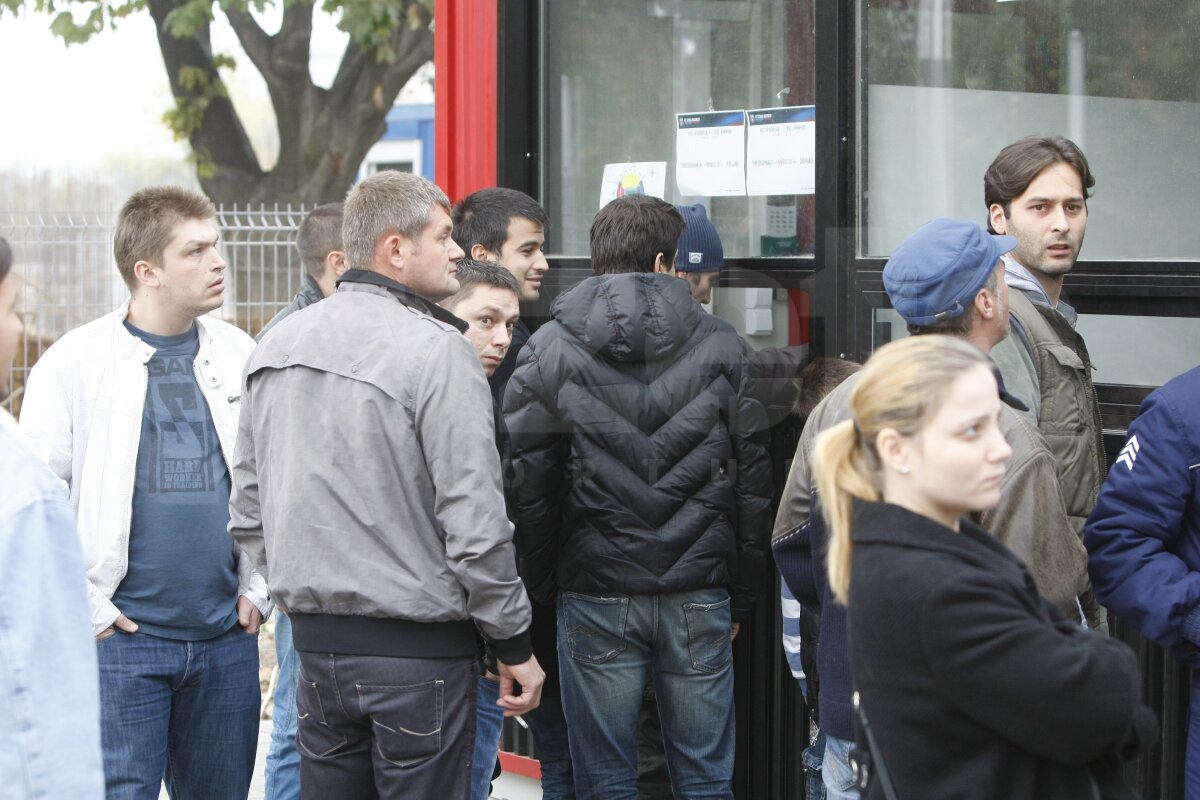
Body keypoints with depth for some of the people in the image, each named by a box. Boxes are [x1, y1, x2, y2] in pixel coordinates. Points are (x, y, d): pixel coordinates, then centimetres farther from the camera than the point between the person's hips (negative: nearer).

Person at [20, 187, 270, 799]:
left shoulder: (239, 354, 6)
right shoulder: (75, 363, -6)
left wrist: (257, 588, 8)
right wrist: (87, 608, -8)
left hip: (228, 637, 4)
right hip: (123, 638, -4)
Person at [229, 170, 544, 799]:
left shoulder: (275, 347, 8)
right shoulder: (435, 350, -14)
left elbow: (247, 510, 13)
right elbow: (474, 522, -16)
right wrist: (514, 645, -6)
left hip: (314, 641, 7)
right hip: (417, 649, -6)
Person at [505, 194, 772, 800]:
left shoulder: (547, 352, -1)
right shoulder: (720, 346, 3)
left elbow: (528, 483, -4)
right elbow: (752, 479, 4)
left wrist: (538, 590, 6)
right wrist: (742, 598, 12)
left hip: (596, 594, -1)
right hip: (699, 594, 1)